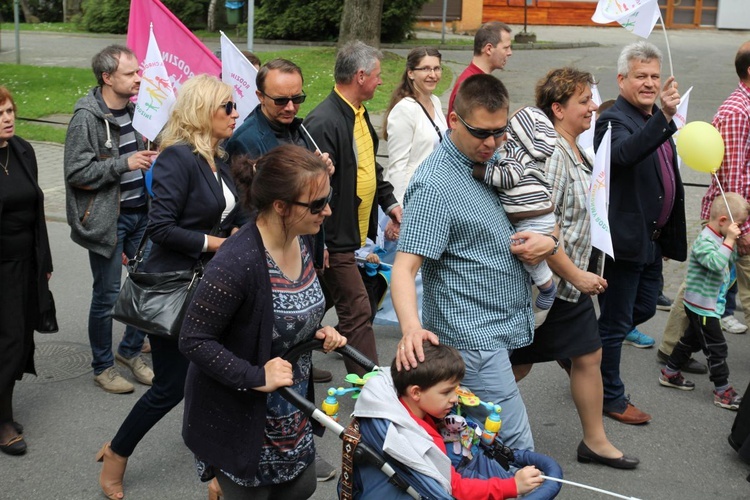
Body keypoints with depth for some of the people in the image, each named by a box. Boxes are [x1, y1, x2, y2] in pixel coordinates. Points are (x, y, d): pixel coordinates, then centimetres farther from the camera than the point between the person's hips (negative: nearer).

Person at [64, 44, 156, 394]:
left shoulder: (133, 110, 8)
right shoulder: (86, 118, -15)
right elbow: (76, 172, -19)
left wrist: (149, 160, 5)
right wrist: (124, 164, -22)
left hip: (140, 214, 7)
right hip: (107, 218, -7)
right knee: (107, 296, 4)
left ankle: (130, 351, 30)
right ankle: (102, 367, 21)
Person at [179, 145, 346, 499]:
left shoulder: (302, 240, -4)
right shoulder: (237, 263, -30)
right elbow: (193, 341, -24)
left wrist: (317, 333, -4)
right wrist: (256, 377, -27)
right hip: (238, 416, -8)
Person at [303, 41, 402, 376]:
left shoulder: (359, 113, 12)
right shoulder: (324, 121, -22)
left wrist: (389, 202, 17)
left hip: (358, 234, 10)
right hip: (335, 239, -10)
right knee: (357, 312, -6)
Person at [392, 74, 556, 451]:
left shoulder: (489, 161, 9)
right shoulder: (435, 185, -19)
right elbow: (404, 268, -25)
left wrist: (546, 241, -5)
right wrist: (411, 328, -43)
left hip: (500, 330, 9)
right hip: (473, 338, -9)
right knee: (518, 450, -6)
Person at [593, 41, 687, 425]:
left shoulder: (655, 121, 11)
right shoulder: (615, 120, -17)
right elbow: (625, 153, -40)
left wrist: (671, 233, 20)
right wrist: (665, 117, -52)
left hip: (653, 240, 9)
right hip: (625, 242, -9)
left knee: (644, 308, 21)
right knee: (616, 321, 5)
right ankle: (611, 397, 20)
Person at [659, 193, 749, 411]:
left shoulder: (719, 238, 7)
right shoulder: (705, 241, -24)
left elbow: (729, 260, 19)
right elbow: (717, 263, -39)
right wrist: (729, 240, -35)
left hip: (711, 304, 10)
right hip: (701, 305, -10)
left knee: (692, 339, 20)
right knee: (716, 347, -4)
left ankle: (670, 373, 33)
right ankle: (722, 390, 4)